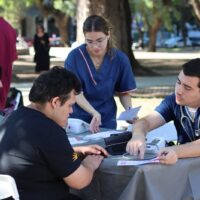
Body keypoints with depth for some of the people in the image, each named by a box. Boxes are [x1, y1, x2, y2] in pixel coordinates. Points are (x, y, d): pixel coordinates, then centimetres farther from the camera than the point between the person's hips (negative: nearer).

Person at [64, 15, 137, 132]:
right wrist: (94, 113, -31)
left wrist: (129, 110, -19)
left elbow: (124, 92, 1)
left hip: (107, 121, 1)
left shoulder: (120, 59, -8)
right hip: (78, 119, -1)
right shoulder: (74, 57, -13)